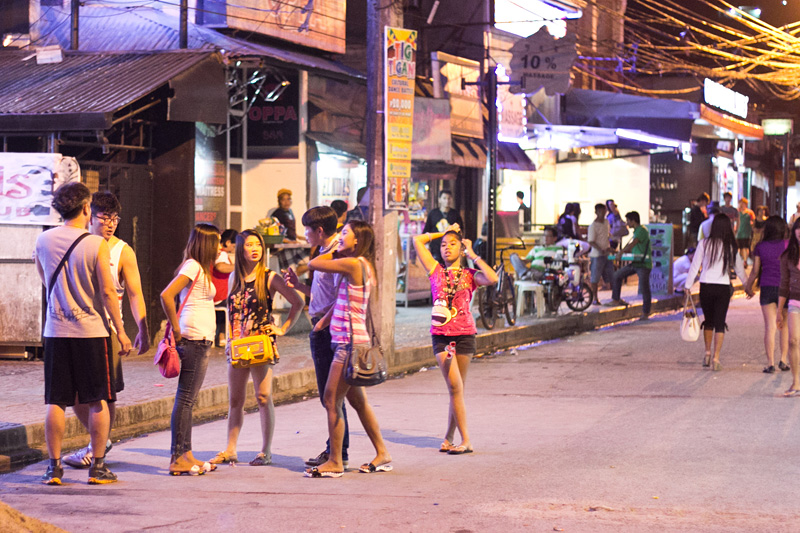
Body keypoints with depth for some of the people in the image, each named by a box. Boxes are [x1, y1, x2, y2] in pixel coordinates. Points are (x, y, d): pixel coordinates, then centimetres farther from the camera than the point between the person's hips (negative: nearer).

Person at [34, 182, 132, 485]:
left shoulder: (43, 241, 2)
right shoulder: (96, 245, -10)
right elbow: (108, 292, -9)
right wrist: (120, 330, -2)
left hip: (56, 331, 3)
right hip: (91, 330, -3)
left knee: (56, 402, 6)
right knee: (98, 401, 5)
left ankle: (54, 466, 7)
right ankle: (98, 467, 7)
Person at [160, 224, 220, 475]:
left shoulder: (200, 268, 17)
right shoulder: (192, 267, -11)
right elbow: (166, 295, -22)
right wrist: (175, 329, -16)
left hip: (200, 341, 10)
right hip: (194, 339, -10)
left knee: (188, 399, 11)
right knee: (185, 399, -8)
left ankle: (186, 455, 15)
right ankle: (177, 460, -7)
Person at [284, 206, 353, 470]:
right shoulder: (325, 253, 17)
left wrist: (322, 323, -17)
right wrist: (298, 285, 17)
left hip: (327, 330, -10)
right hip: (322, 330, 10)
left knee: (330, 394, -5)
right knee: (329, 394, 13)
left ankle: (337, 452, 0)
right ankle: (337, 450, 18)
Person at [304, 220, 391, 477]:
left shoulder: (353, 263, -15)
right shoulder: (363, 266, 14)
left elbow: (313, 264, -8)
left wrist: (335, 250, 5)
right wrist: (324, 320, 13)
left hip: (350, 342, -10)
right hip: (349, 341, 10)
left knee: (332, 401, -5)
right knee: (358, 401, 17)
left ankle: (335, 463, 0)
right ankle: (382, 454, 23)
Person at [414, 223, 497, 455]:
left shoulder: (470, 276, 7)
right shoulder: (436, 271, 9)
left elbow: (493, 278, -13)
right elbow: (417, 241, 8)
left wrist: (472, 255, -3)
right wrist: (442, 233, 15)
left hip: (464, 334, 0)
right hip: (441, 335, 0)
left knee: (457, 389, 4)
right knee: (454, 386, -9)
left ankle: (449, 437, 14)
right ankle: (465, 440, -6)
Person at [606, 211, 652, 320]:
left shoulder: (642, 230, -14)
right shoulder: (636, 231, 15)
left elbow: (633, 244, -26)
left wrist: (621, 252, -23)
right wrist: (621, 252, 13)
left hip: (644, 264, -10)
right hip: (636, 262, 10)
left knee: (644, 288, -6)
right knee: (617, 275, 11)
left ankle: (645, 313, 0)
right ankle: (616, 300, 17)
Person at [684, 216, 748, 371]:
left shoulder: (705, 243, -4)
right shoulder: (731, 247, -2)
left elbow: (695, 265, -1)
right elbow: (739, 269, 6)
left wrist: (688, 285, 8)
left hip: (706, 286, 1)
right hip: (723, 287, -1)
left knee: (708, 321, 19)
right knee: (720, 323, 3)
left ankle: (707, 353, 21)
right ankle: (716, 358, -3)